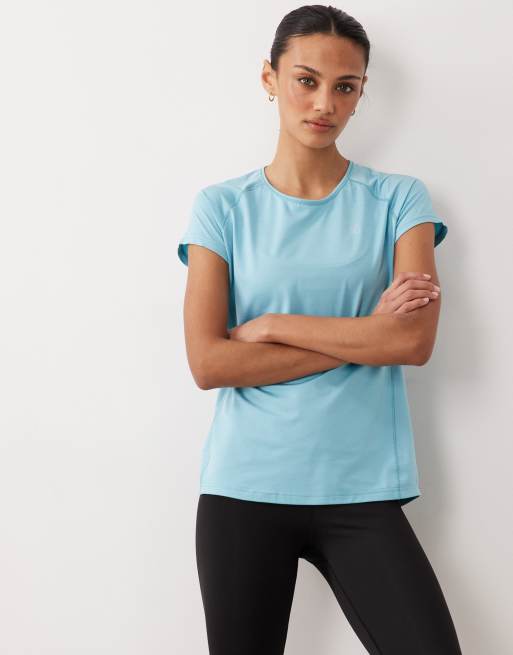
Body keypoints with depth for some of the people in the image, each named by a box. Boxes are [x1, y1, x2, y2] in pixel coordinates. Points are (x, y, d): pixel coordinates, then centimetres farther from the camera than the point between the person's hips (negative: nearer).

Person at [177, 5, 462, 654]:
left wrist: (271, 325, -9)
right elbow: (208, 363, -8)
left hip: (363, 492, 0)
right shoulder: (223, 206, 2)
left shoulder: (398, 199, 3)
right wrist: (365, 335, -9)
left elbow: (415, 340, -10)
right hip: (244, 488, 1)